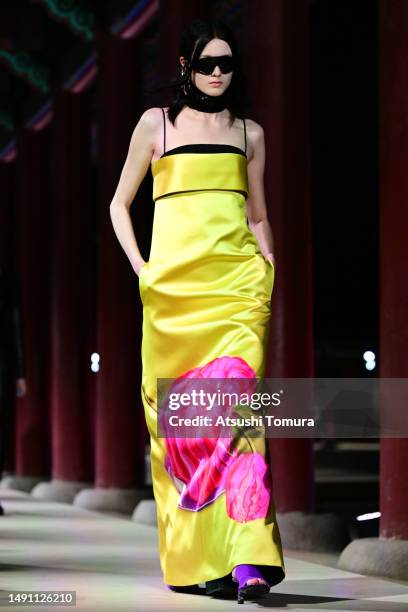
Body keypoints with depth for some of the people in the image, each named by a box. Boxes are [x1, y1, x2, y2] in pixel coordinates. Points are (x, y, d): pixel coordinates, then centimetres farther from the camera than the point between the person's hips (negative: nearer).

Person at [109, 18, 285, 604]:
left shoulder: (248, 132, 17)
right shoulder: (157, 122, 12)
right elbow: (120, 204, 15)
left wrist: (268, 261, 8)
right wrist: (139, 265, 2)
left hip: (237, 280, 0)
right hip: (174, 284, 0)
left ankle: (249, 557, -23)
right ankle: (192, 560, 9)